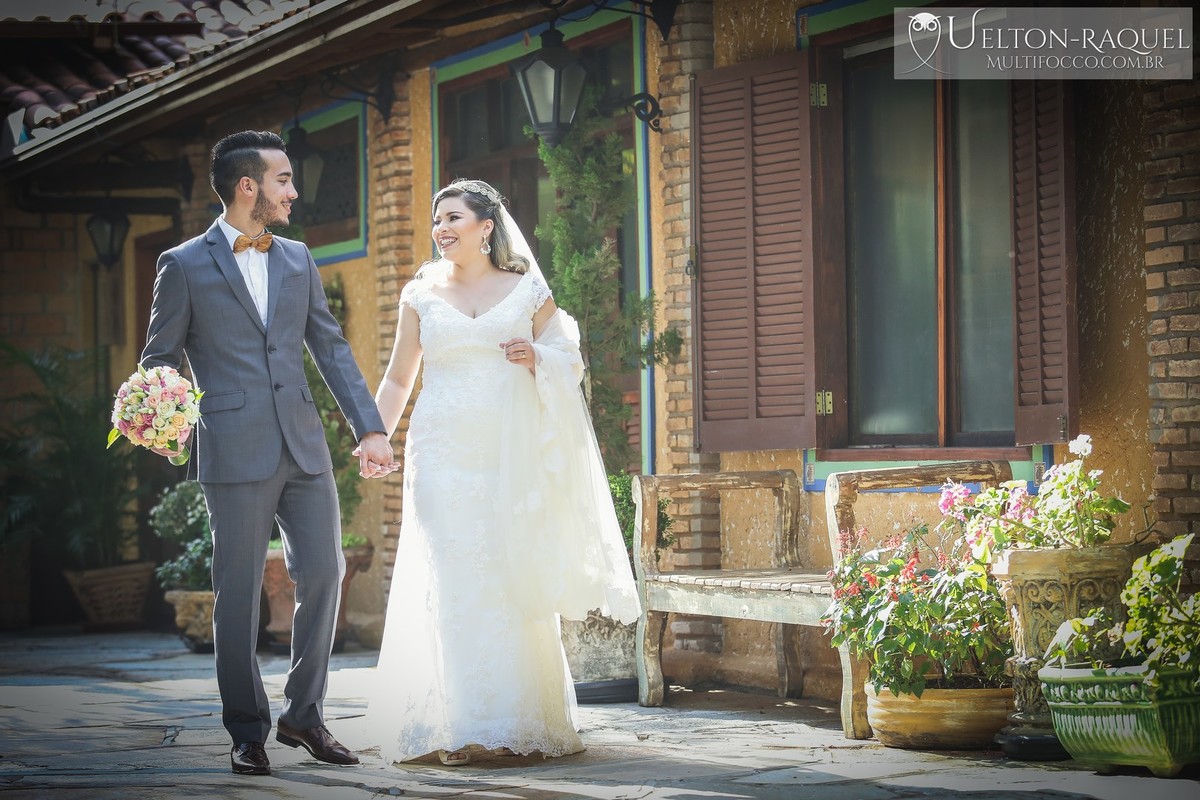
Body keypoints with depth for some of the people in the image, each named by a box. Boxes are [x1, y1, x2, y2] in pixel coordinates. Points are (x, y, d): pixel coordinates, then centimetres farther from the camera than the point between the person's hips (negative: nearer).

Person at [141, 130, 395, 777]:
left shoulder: (297, 260, 14)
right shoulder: (185, 265, 0)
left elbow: (332, 348, 13)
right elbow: (160, 359, 3)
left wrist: (370, 428, 6)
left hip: (304, 449, 5)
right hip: (234, 453, -4)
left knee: (324, 573, 1)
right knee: (238, 591, 0)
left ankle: (302, 715, 15)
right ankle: (247, 731, 10)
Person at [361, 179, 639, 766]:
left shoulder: (527, 290, 8)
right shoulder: (421, 295, 10)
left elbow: (571, 362, 11)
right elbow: (398, 379, 14)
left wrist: (536, 357, -9)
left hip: (511, 456, 0)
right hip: (443, 453, 0)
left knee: (514, 583, -1)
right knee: (453, 585, -6)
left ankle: (523, 724, 7)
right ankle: (458, 728, -5)